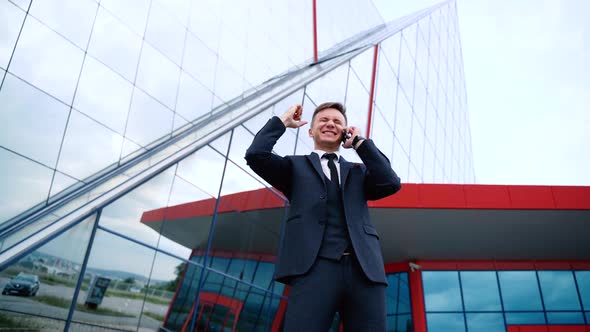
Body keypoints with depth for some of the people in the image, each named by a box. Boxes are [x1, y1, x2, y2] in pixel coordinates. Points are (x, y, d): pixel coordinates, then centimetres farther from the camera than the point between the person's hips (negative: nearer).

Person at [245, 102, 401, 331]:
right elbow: (255, 155, 4)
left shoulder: (358, 172, 27)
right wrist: (283, 121, 16)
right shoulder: (295, 166, 20)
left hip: (364, 270, 3)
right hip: (315, 268, -3)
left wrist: (360, 142, 15)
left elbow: (391, 183, 8)